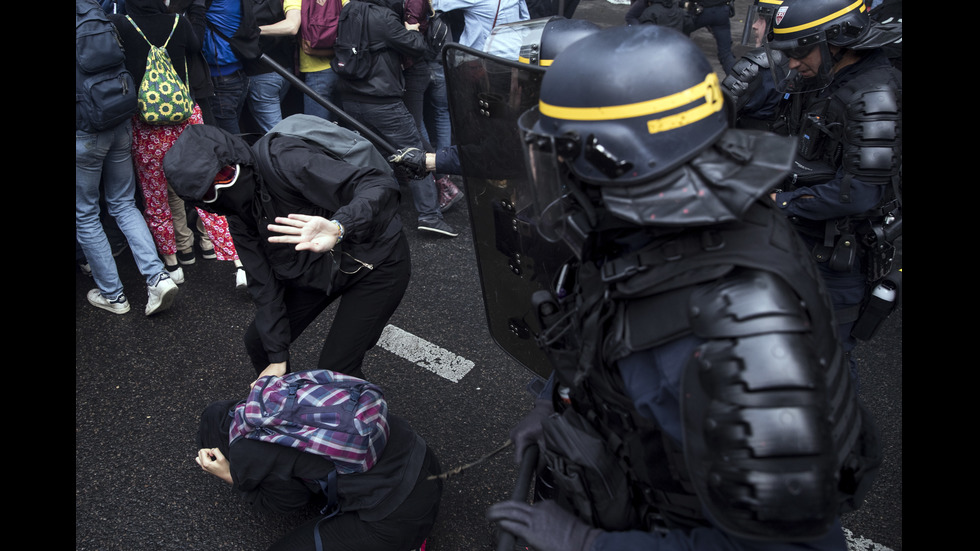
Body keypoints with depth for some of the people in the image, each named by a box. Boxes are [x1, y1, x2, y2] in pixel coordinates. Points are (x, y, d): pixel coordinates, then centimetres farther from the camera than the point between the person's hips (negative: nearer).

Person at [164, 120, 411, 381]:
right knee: (258, 342, 11)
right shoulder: (239, 213, -5)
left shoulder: (283, 160, -29)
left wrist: (339, 227, -56)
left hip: (377, 261, -7)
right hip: (317, 270, 7)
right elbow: (263, 282, -4)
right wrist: (278, 357, -8)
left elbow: (380, 185, -37)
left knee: (334, 370, -9)